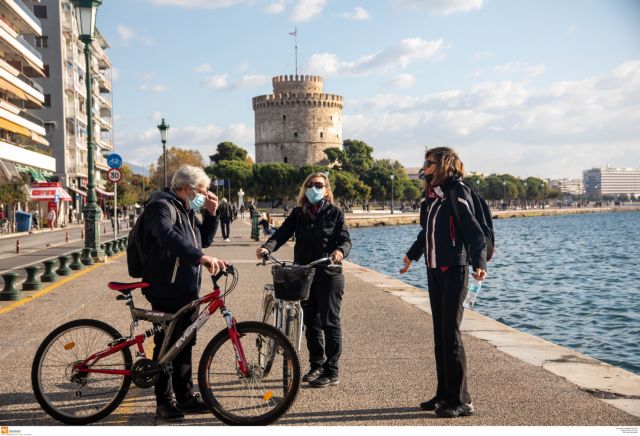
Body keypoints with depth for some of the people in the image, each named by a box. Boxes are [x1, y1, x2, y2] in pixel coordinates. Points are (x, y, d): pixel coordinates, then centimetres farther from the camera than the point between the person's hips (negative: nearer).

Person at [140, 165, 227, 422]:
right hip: (166, 292, -9)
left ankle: (186, 396, 25)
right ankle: (164, 402, 12)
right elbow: (169, 237, -34)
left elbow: (204, 240, 22)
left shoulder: (186, 210, 17)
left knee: (185, 344, 15)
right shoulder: (162, 206, -14)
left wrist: (211, 213, 7)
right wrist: (201, 257, -47)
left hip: (188, 290, 9)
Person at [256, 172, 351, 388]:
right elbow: (282, 233, -5)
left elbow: (346, 239, -8)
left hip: (329, 275, -4)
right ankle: (317, 365, 28)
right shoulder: (298, 214, 9)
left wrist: (340, 250, -32)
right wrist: (266, 247, -24)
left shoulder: (335, 213, 0)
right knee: (310, 322, 13)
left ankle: (331, 373, 5)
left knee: (330, 323, -1)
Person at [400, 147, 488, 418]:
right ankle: (444, 394, 21)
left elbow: (474, 232, -19)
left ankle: (461, 401, 2)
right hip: (434, 271, 8)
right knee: (439, 334, 11)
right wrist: (412, 256, 38)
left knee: (451, 334, -7)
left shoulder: (457, 193, -12)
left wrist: (480, 264, -34)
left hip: (454, 271, -8)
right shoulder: (431, 195, 11)